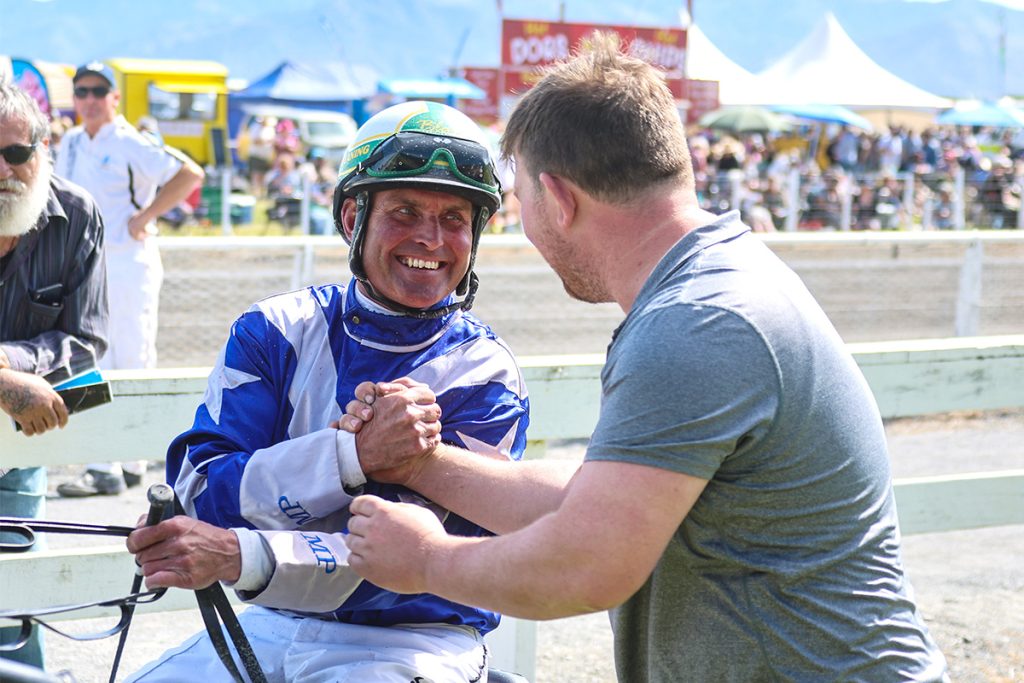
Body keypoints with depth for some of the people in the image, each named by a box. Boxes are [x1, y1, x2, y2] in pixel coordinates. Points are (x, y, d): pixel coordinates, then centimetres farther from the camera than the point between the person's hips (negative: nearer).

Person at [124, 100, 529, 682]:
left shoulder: (485, 380, -9)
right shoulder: (278, 331, 1)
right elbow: (202, 492, -11)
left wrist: (237, 556, -35)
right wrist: (352, 452, -28)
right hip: (274, 626, 3)